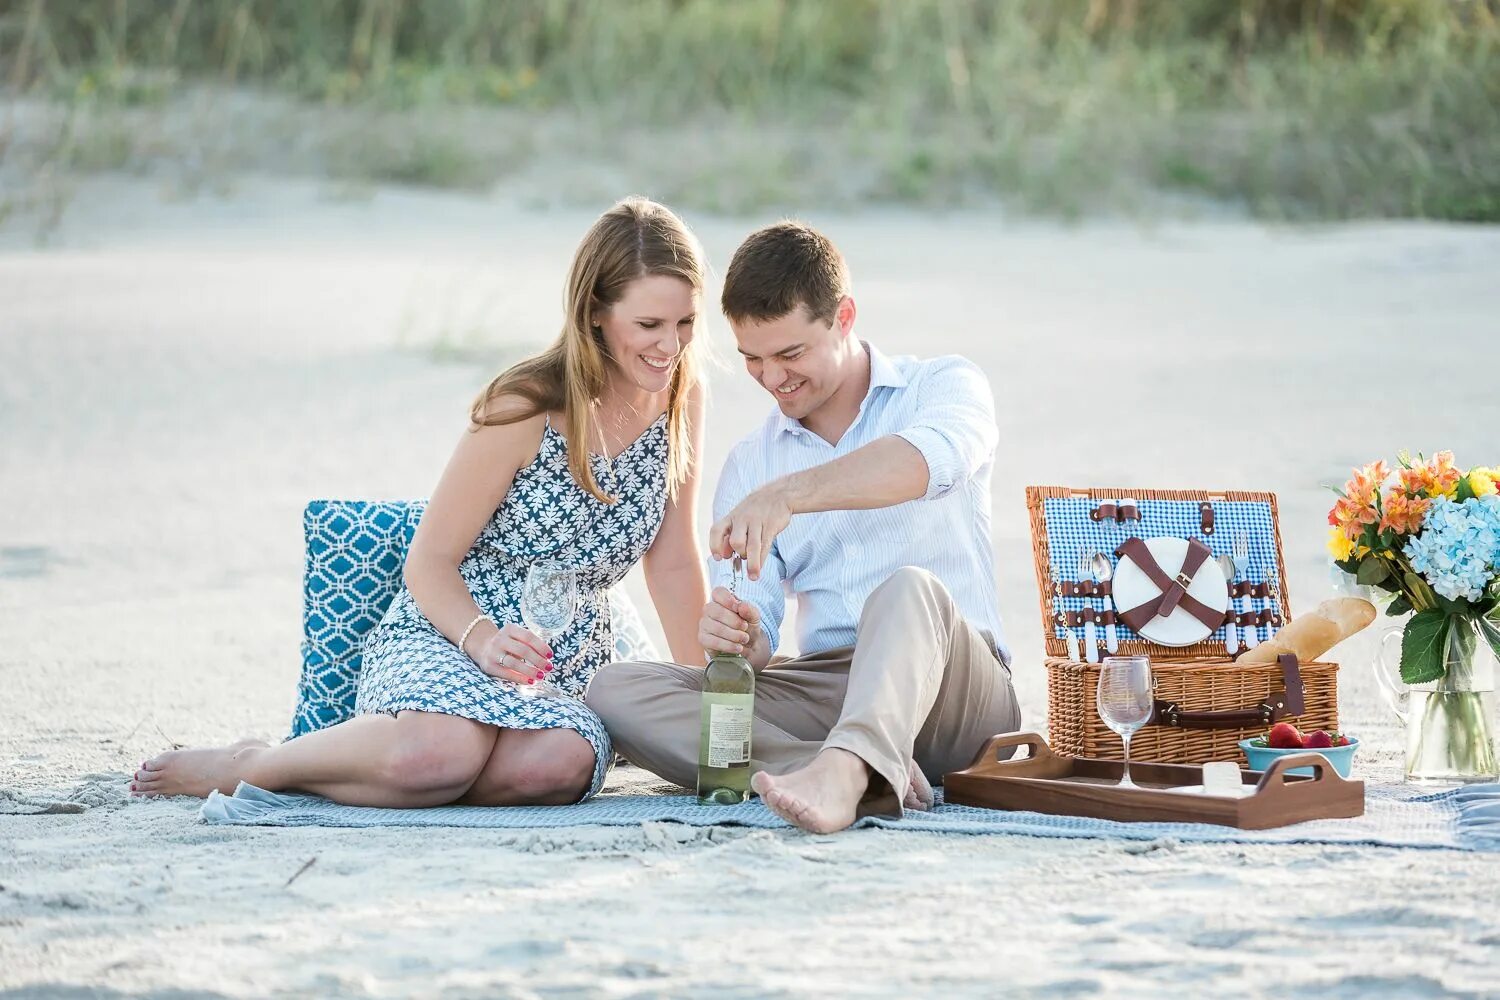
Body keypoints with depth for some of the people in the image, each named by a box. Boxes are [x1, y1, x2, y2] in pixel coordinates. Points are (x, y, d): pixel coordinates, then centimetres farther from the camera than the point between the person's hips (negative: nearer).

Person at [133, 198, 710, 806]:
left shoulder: (680, 402, 2)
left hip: (568, 673, 4)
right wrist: (483, 639, -28)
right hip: (443, 635, -4)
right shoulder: (526, 408, -13)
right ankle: (250, 765, -12)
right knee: (442, 751, -42)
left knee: (562, 763, -36)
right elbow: (429, 561, -9)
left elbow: (674, 564, 11)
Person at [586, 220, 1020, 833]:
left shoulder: (944, 387, 6)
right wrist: (737, 638, -17)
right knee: (617, 691, -18)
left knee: (909, 589, -37)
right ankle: (874, 780, -36)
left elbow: (931, 457, -21)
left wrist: (788, 494, -36)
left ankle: (842, 770, -64)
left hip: (946, 692, -4)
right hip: (821, 688, 4)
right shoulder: (749, 465, 18)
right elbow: (756, 639, 9)